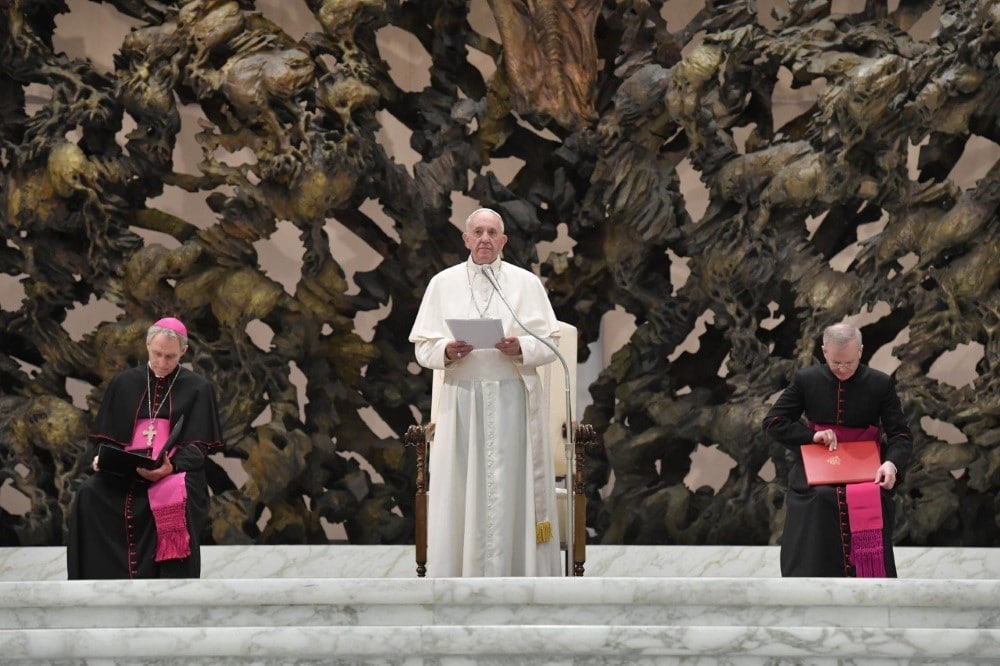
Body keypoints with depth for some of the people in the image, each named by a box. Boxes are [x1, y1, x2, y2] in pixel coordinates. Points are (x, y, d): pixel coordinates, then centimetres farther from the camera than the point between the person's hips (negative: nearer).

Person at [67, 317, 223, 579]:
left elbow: (198, 445, 0)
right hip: (126, 472, 2)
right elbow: (107, 437, 15)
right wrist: (102, 458, -10)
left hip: (176, 471, -2)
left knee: (176, 499, -39)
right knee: (90, 495, -29)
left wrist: (171, 467, -21)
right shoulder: (124, 383, 14)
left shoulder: (198, 388, 7)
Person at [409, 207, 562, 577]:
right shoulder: (442, 283, 7)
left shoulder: (527, 283, 5)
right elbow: (423, 347, 6)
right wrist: (446, 351, -15)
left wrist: (521, 348, -16)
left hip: (513, 398, -1)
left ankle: (515, 571, 3)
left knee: (511, 488, -2)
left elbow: (550, 343, 4)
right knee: (461, 491, -1)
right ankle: (459, 572, 2)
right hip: (461, 398, 1)